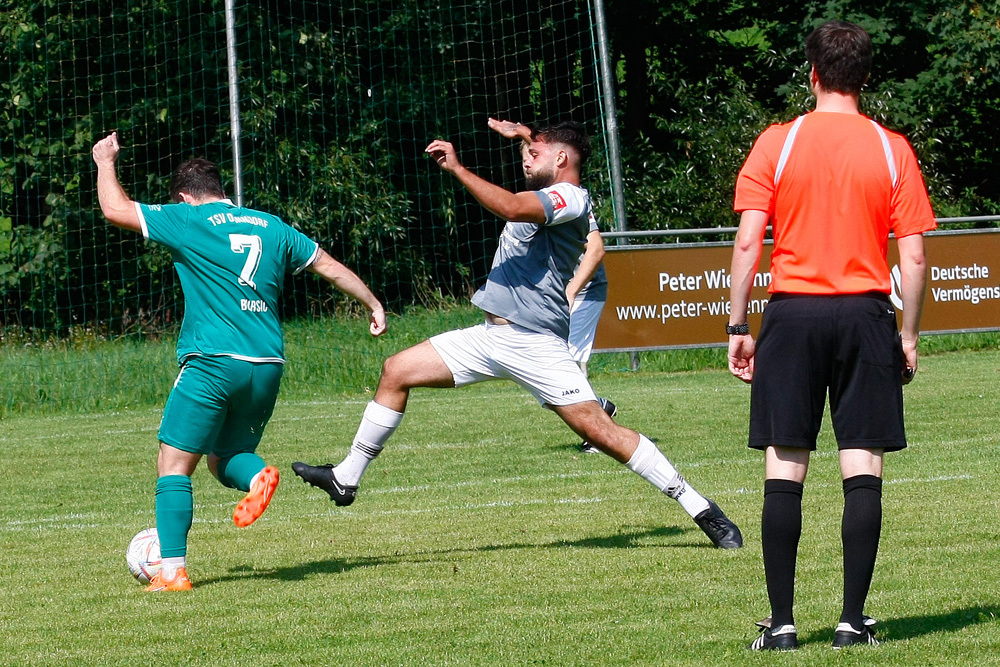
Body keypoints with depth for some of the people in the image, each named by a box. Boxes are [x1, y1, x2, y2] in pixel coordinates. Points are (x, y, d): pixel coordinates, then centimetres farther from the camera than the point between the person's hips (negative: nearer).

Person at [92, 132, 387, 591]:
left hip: (212, 362, -6)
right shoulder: (270, 226, 15)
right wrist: (373, 304, 32)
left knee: (173, 464, 0)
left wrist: (106, 162, 17)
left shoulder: (187, 221, 0)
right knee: (224, 459, 21)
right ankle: (257, 476, -14)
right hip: (268, 364, 6)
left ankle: (173, 570, -10)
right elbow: (329, 266, 20)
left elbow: (116, 210, 0)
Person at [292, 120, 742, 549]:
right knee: (397, 371, 7)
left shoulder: (570, 198, -10)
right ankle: (347, 478, 17)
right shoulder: (545, 198, 20)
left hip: (535, 343, -10)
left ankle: (698, 508, -8)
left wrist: (457, 168, -22)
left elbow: (511, 208, -28)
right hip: (490, 337, 10)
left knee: (597, 429, -16)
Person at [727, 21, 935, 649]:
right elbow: (914, 257, -1)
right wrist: (910, 337, 8)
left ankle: (782, 622, 0)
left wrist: (738, 327, 1)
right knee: (863, 471, 3)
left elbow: (747, 243, -5)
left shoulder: (777, 143, -1)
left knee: (784, 472, 2)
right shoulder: (892, 149, 2)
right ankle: (854, 620, 0)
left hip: (793, 313, 0)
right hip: (865, 314, 0)